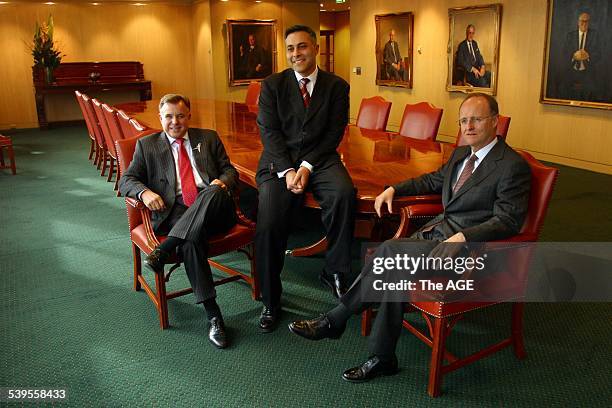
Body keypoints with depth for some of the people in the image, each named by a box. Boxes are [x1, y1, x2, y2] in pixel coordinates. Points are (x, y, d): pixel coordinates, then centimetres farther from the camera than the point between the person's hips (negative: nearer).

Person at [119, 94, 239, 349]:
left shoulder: (209, 138, 23)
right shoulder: (147, 145, 20)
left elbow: (230, 169, 20)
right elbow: (126, 180, 14)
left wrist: (222, 182, -5)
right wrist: (144, 192, -10)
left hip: (213, 209, 1)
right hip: (174, 211, -1)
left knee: (213, 191, -36)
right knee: (190, 242, -35)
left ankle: (163, 249, -35)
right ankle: (213, 315, -30)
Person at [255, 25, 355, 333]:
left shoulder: (337, 86, 7)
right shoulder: (272, 85, 7)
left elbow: (334, 133, 1)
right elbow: (269, 131, 0)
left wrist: (307, 167, -13)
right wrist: (287, 171, -14)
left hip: (319, 158, 0)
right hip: (279, 160, 0)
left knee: (344, 193, -31)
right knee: (269, 222, -21)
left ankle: (334, 272, -10)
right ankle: (270, 300, -3)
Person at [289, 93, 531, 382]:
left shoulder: (513, 166, -10)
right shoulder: (461, 154, 16)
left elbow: (508, 220, -16)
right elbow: (434, 180, 31)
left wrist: (462, 237, -28)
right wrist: (394, 189, 17)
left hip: (468, 244, -7)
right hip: (438, 228, 8)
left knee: (390, 249, -24)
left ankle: (334, 321, -10)